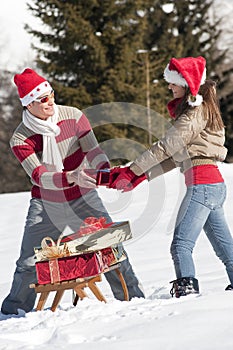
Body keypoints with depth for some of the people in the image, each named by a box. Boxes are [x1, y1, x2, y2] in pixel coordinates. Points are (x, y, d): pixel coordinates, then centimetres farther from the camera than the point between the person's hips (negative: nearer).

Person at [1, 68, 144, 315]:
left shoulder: (73, 117, -9)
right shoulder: (20, 139, -14)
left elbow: (92, 151, -11)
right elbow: (39, 177, -23)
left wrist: (107, 171, -33)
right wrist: (72, 177, -39)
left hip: (83, 200, 1)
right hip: (46, 206, -1)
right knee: (29, 263, -3)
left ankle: (133, 297, 11)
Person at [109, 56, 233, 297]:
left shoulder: (196, 112, -9)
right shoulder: (199, 109, 20)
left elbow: (165, 147, -14)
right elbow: (176, 156, 17)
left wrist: (131, 171, -11)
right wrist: (142, 175, 9)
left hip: (202, 184, -10)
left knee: (181, 244, -13)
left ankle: (187, 289, -21)